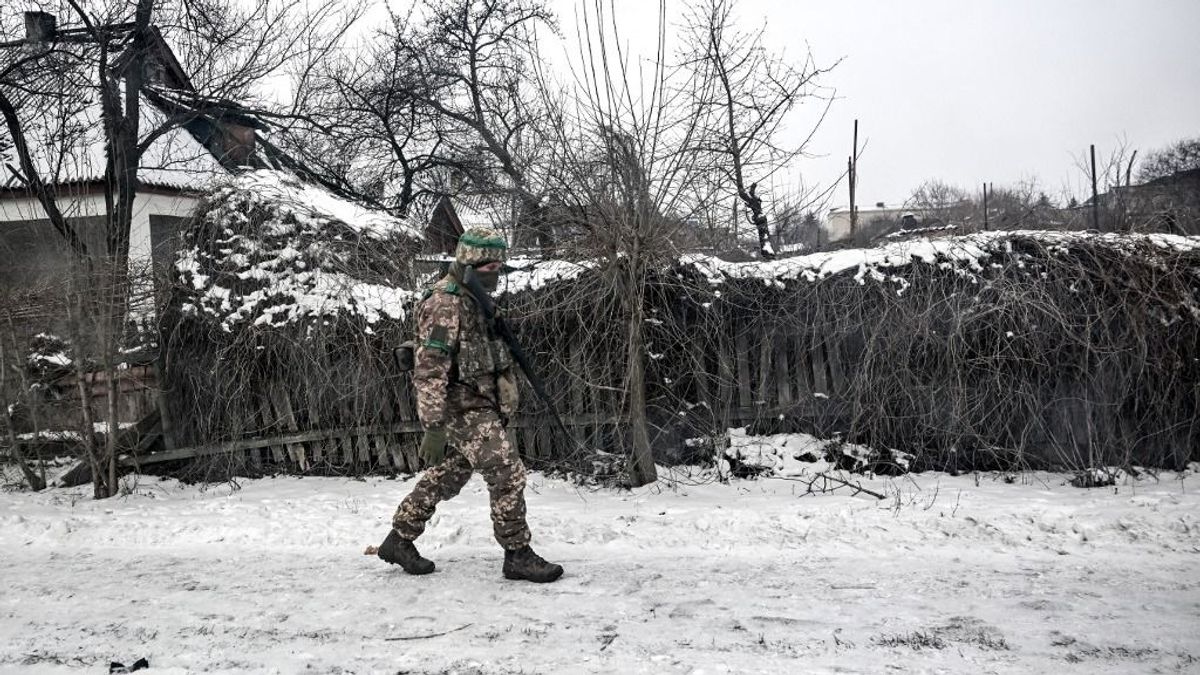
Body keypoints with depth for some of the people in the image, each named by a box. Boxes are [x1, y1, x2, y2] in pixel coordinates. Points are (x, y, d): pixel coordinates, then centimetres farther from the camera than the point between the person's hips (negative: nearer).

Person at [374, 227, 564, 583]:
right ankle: (518, 556, 3)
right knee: (508, 473, -8)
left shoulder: (471, 298, 13)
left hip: (479, 404, 10)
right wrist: (433, 427, -24)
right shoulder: (444, 304, -18)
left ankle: (399, 539, 29)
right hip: (464, 408, -10)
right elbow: (430, 369, -22)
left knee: (447, 476, 17)